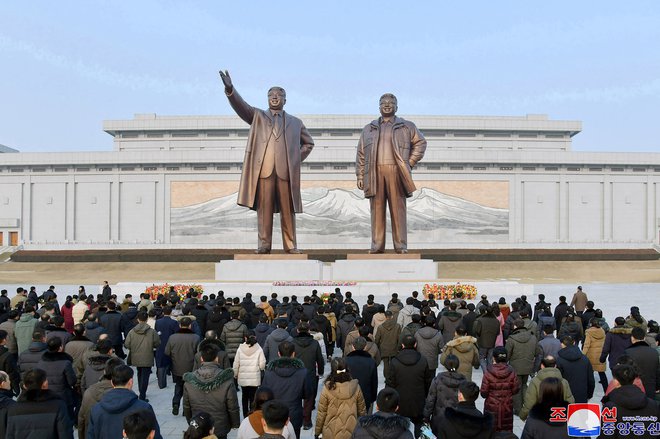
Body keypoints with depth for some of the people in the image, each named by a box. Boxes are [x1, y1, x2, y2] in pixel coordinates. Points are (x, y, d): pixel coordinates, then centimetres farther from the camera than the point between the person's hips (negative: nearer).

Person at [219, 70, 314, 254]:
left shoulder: (295, 122, 21)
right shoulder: (257, 116, 17)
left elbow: (308, 143, 28)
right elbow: (241, 106, 0)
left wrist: (296, 159, 12)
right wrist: (230, 89, -17)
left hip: (286, 171, 1)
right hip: (263, 169, -1)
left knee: (288, 210, 0)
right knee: (264, 208, -3)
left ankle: (290, 245, 4)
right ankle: (264, 244, 1)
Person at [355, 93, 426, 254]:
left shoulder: (407, 127, 16)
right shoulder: (369, 129, 20)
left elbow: (420, 142, 14)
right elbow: (361, 154, 15)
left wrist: (410, 163, 3)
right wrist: (360, 176, 5)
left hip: (396, 172, -1)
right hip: (374, 173, 2)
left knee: (398, 209, -4)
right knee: (377, 210, -1)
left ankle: (401, 246, -2)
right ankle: (377, 245, 2)